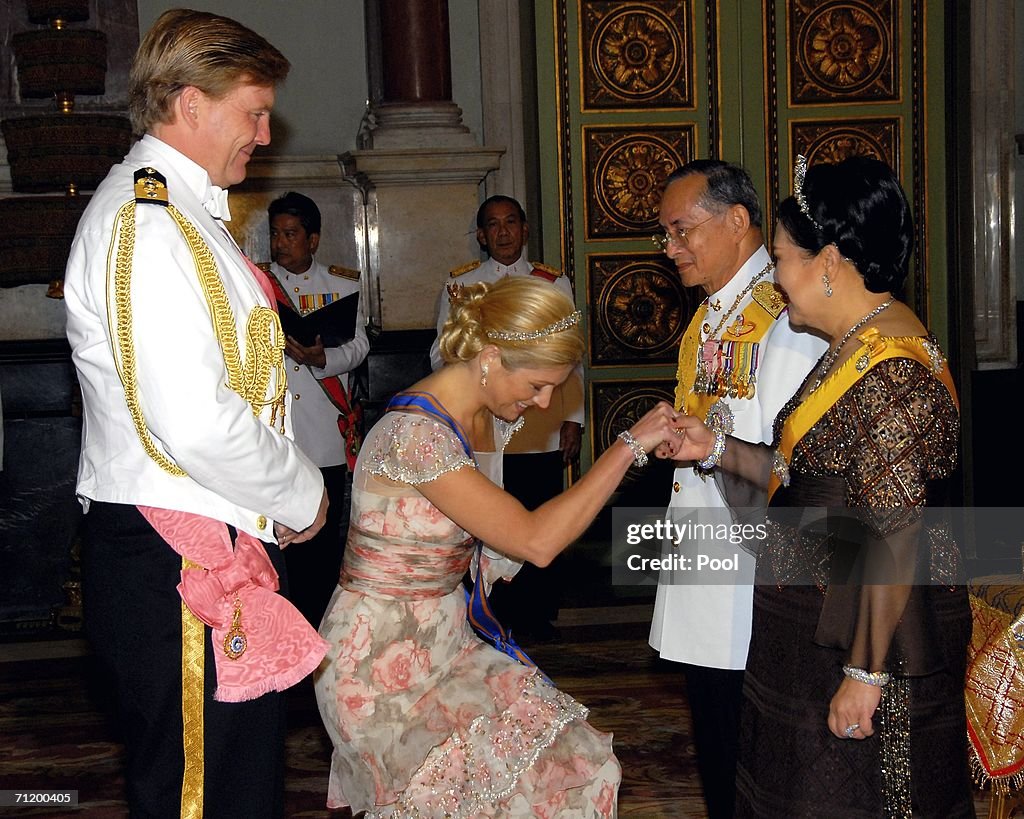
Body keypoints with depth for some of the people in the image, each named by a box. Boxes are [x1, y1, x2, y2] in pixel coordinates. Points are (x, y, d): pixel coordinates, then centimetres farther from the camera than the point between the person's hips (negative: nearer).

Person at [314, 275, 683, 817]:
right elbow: (536, 541, -27)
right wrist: (630, 444, -23)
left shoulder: (492, 417, 2)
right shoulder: (414, 434, -25)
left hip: (445, 640, 8)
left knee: (577, 759, -2)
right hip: (382, 667, -8)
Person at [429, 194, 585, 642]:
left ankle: (540, 616, 18)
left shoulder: (555, 283, 10)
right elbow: (441, 354, 9)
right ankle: (499, 617, 12)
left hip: (543, 427, 1)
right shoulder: (459, 285, 8)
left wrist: (573, 419, 4)